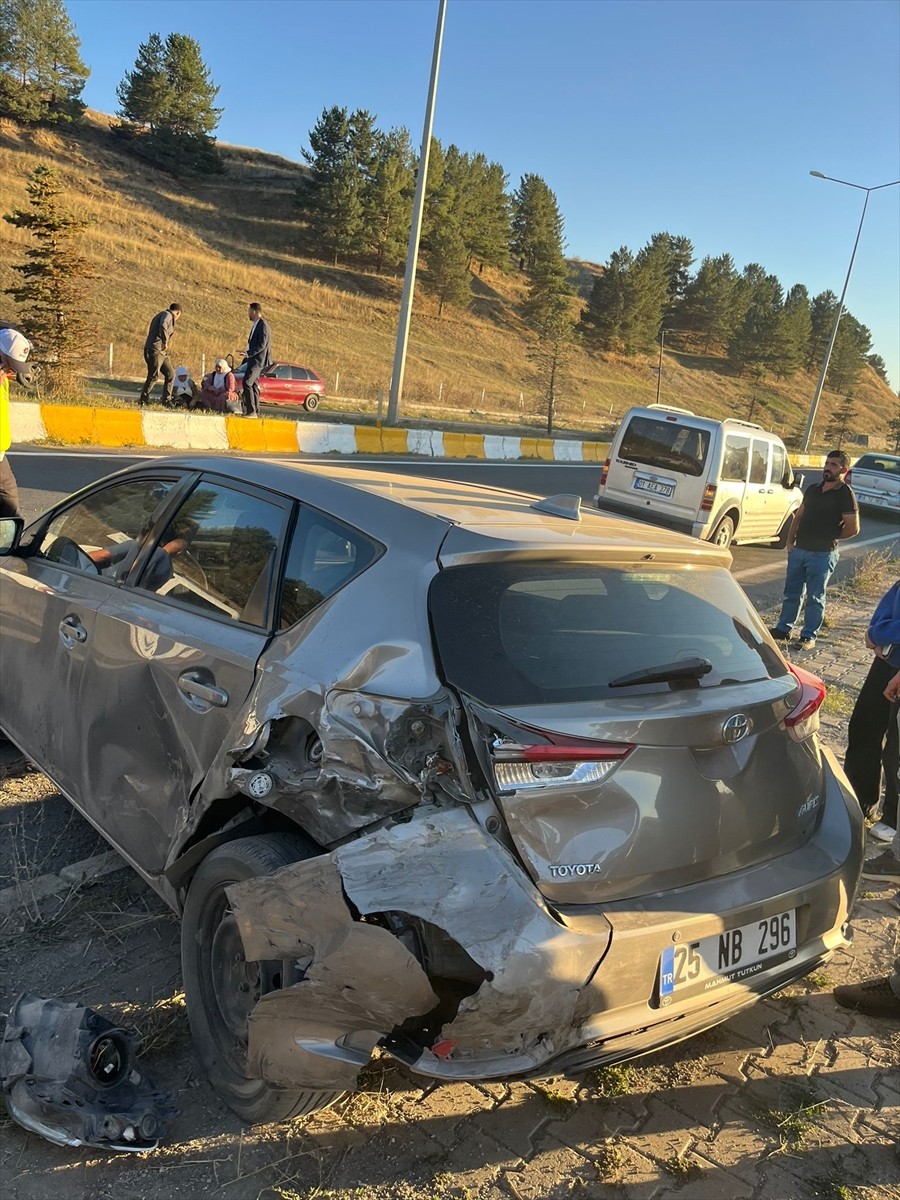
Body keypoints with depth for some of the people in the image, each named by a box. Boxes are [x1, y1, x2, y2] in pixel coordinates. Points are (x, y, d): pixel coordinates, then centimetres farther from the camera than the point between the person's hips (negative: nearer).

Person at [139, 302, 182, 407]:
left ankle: (166, 400, 13)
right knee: (153, 376, -11)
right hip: (155, 350, -10)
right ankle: (143, 400, -3)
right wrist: (165, 342, -27)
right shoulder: (167, 315, -6)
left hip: (161, 352, 10)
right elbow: (163, 326, -28)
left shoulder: (162, 315, 24)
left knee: (170, 374, 9)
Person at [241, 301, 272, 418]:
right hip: (253, 359, 10)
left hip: (258, 360, -10)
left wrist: (248, 354, -22)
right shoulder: (256, 324, 15)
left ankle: (251, 411, -20)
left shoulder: (263, 325, -14)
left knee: (247, 382, -18)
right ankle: (255, 412, 15)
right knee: (254, 385, 11)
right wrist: (247, 356, 18)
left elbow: (262, 345, -21)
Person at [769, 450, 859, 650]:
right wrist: (790, 540, 7)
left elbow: (853, 528, -11)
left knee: (815, 597, 3)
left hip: (822, 554, -6)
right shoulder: (813, 489, 11)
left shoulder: (845, 494, -9)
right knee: (791, 592, 12)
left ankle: (809, 636, 12)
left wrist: (830, 538, -1)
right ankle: (783, 629, 22)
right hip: (799, 550, 6)